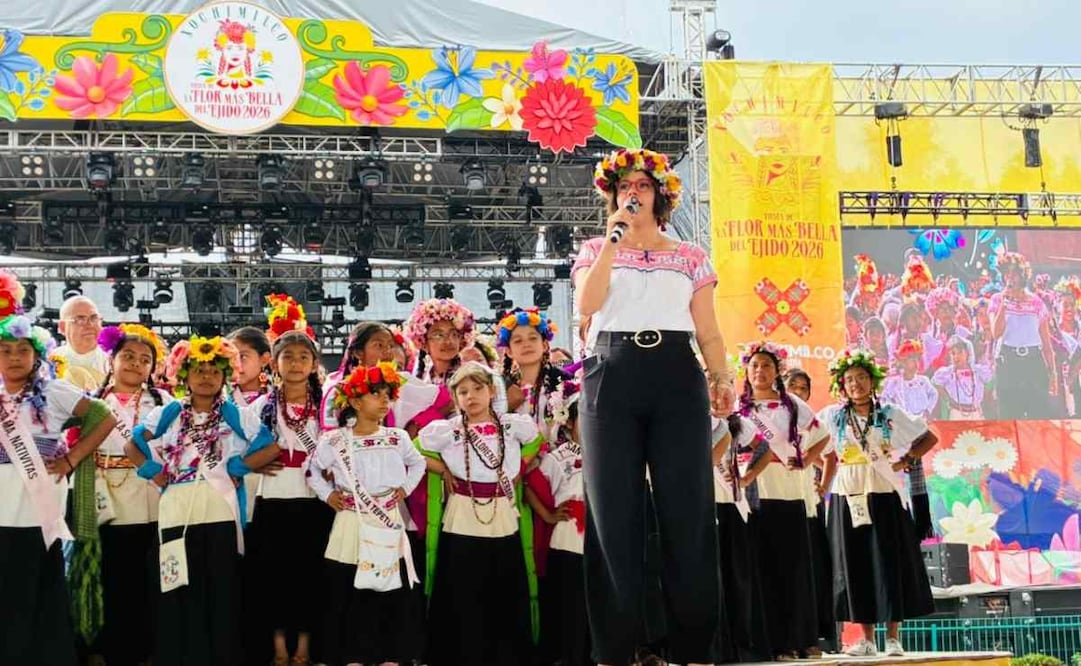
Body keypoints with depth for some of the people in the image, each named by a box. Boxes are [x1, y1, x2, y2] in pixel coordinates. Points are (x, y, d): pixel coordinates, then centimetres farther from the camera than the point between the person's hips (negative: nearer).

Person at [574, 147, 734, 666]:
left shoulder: (691, 257, 16)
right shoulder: (596, 250, 14)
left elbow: (708, 332, 12)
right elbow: (586, 305, -5)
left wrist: (721, 378, -4)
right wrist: (615, 240, -7)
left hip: (676, 379, 1)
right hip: (611, 378, 0)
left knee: (687, 510, -4)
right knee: (614, 512, -2)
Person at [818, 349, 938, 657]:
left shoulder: (891, 415, 1)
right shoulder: (832, 417, 3)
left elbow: (929, 438, 8)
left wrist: (906, 460, -2)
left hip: (884, 498, -1)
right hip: (848, 500, 1)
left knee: (890, 565, -1)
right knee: (856, 568, 3)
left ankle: (893, 638, 6)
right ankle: (867, 639, 9)